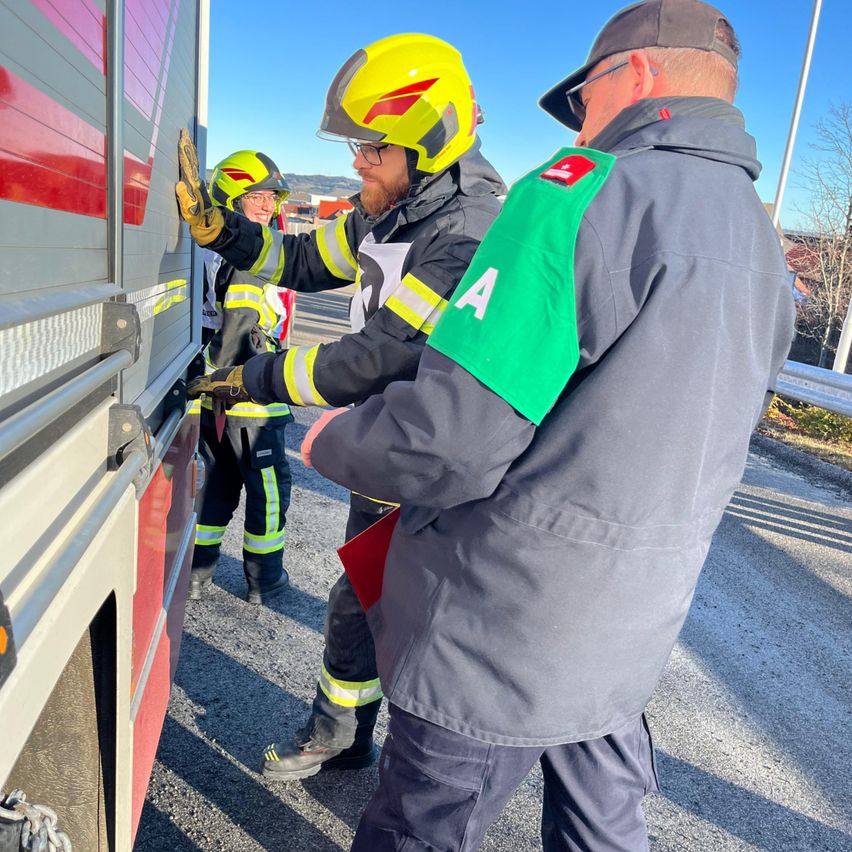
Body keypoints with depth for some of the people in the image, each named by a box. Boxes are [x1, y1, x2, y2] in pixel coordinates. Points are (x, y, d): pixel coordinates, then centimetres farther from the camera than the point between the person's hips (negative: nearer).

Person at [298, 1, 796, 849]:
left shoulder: (589, 192, -19)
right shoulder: (762, 246, 9)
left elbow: (449, 441, -26)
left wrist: (332, 444, -6)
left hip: (495, 636, -8)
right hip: (629, 632, 9)